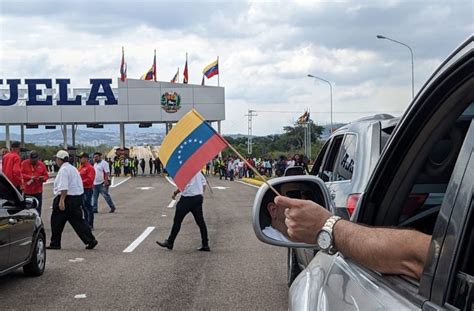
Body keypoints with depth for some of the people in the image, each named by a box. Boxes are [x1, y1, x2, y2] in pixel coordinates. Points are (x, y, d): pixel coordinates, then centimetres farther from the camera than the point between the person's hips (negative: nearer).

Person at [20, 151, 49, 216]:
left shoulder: (41, 164, 6)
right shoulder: (24, 163, 0)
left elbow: (46, 175, 9)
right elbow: (20, 174, -6)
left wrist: (43, 178, -14)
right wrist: (30, 177, -18)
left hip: (38, 191, 2)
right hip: (27, 191, -2)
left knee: (38, 209, 3)